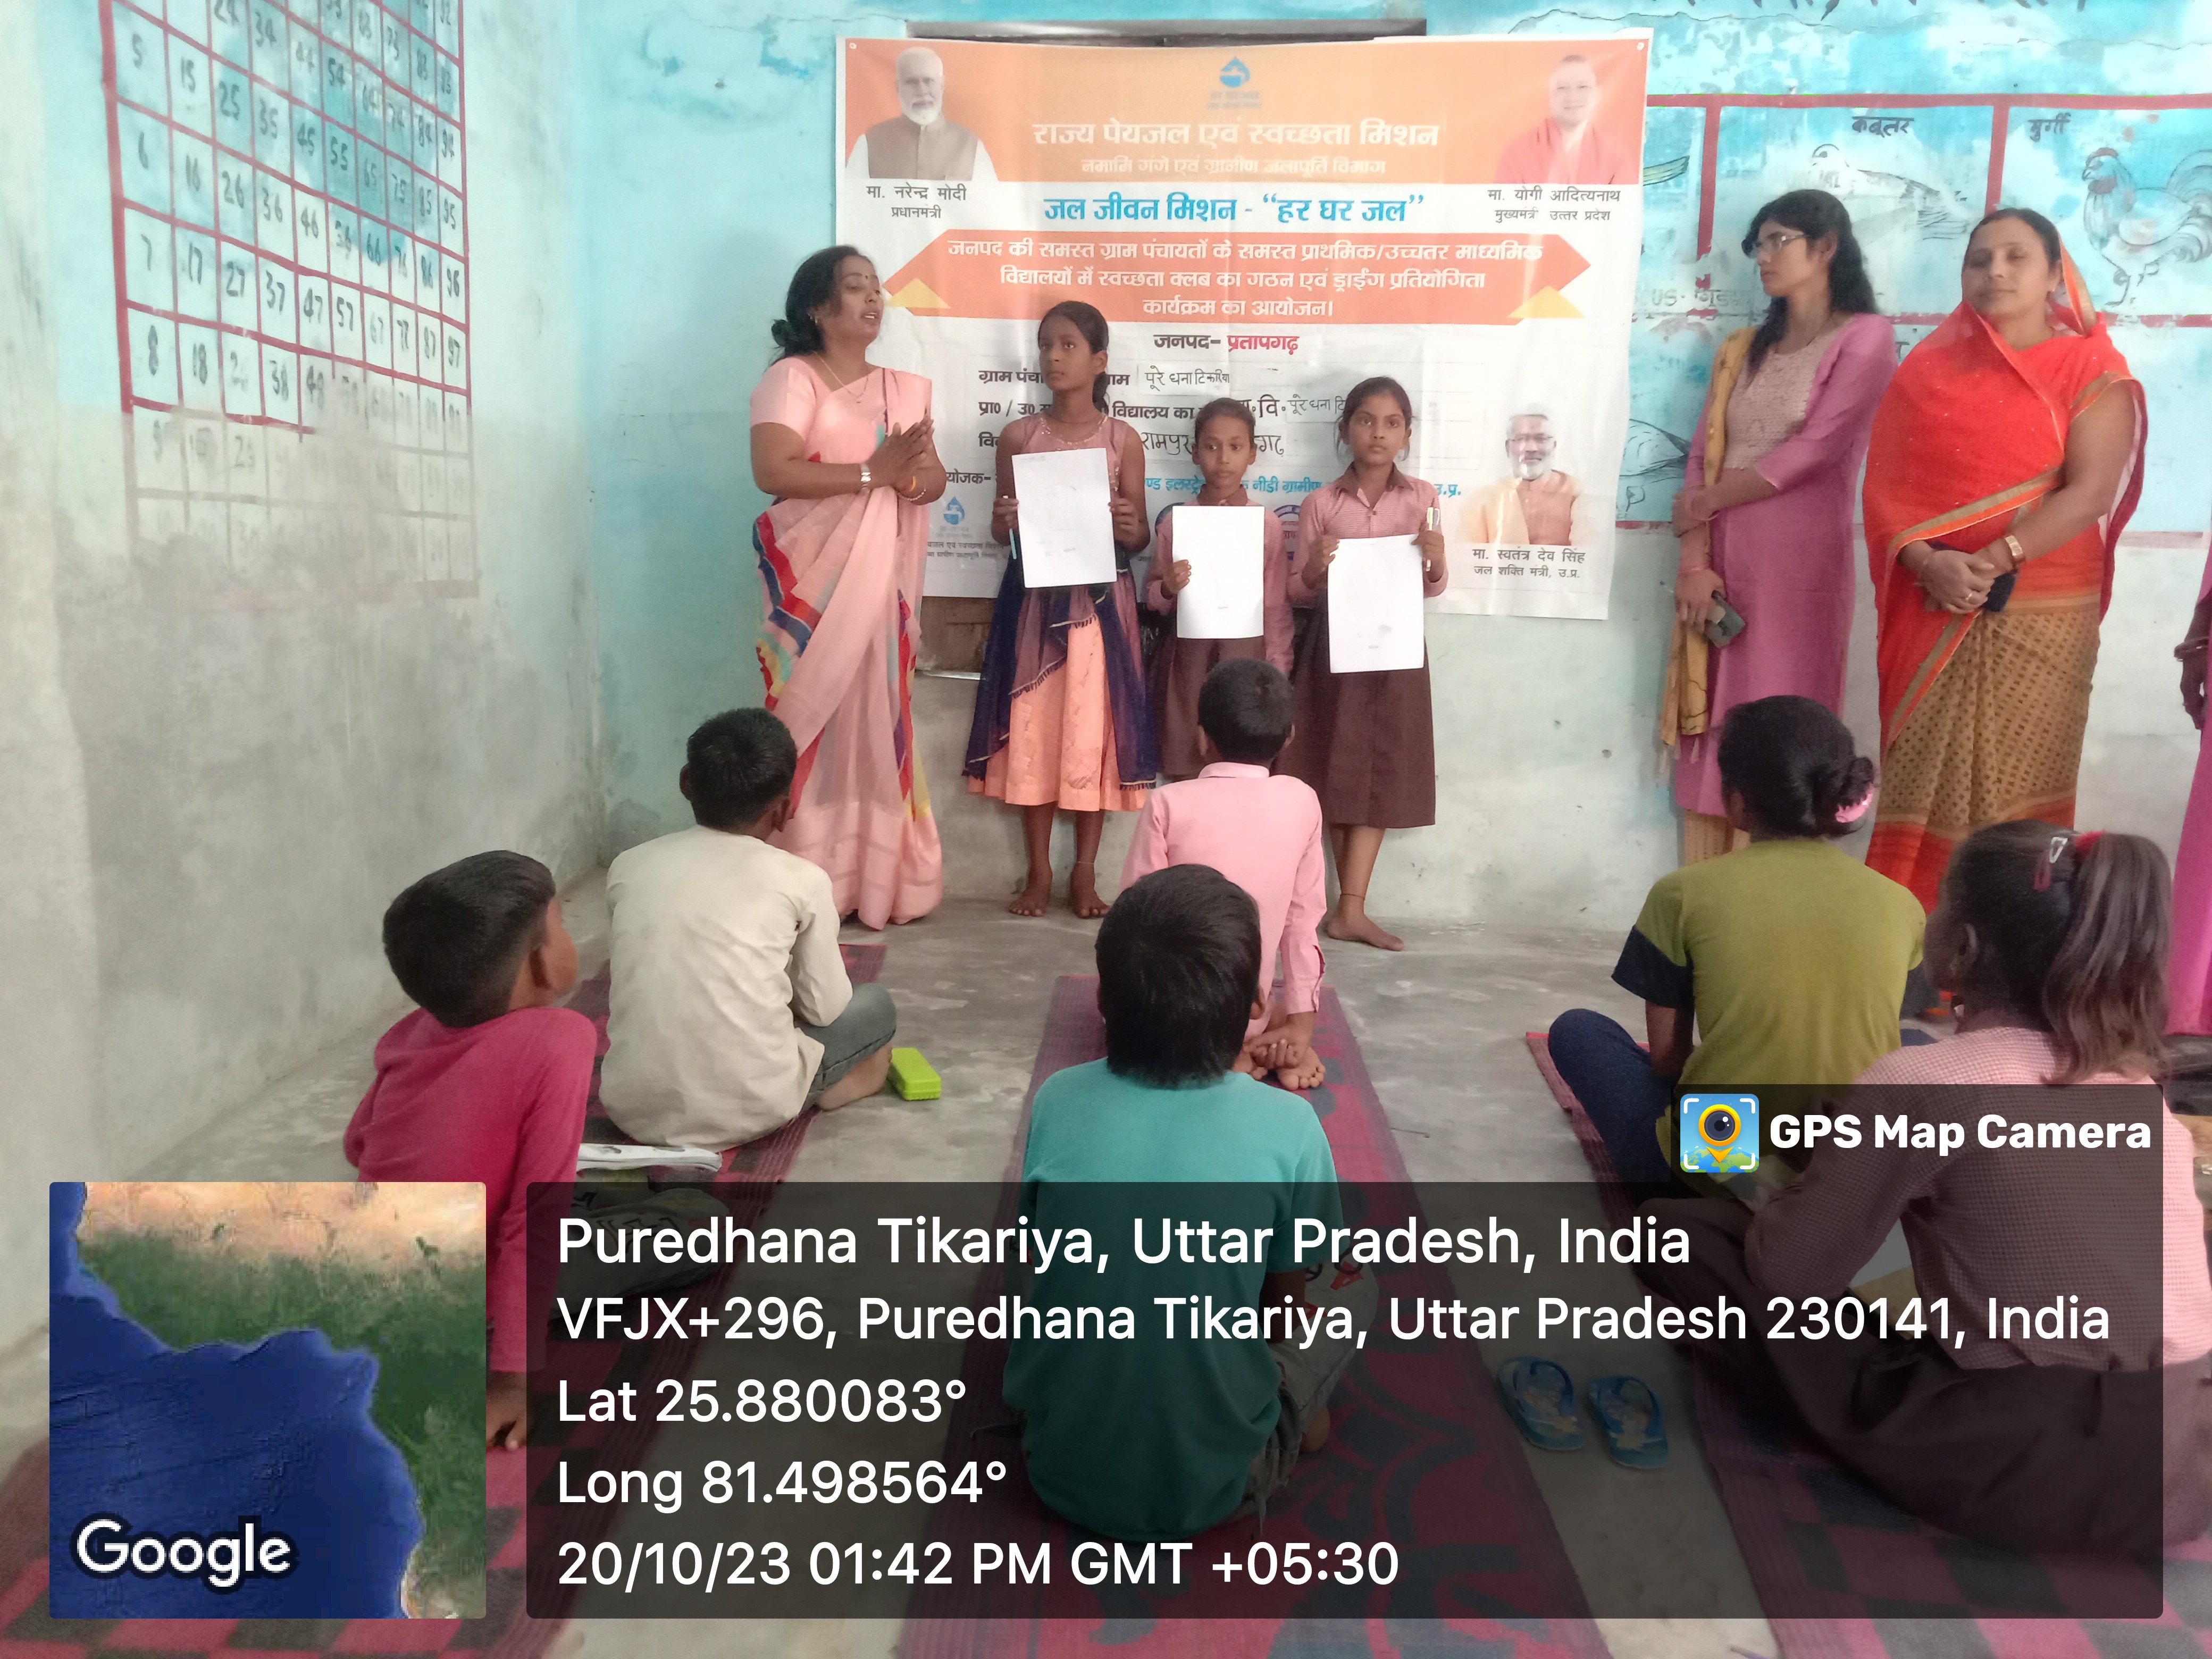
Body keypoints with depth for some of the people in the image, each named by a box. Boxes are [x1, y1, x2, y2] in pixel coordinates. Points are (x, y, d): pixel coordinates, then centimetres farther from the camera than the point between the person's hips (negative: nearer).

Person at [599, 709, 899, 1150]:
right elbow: (824, 1009, 5)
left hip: (634, 1110, 3)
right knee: (875, 1006, 24)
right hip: (748, 1111, -3)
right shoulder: (803, 880, -4)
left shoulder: (627, 867, 5)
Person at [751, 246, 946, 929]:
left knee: (881, 722, 3)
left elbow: (935, 479, 13)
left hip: (882, 579, 5)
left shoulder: (903, 389, 17)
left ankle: (880, 878, 9)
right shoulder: (792, 377, -2)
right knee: (818, 717, -6)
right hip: (814, 578, -5)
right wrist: (872, 472, -17)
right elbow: (770, 470, -15)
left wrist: (913, 476, -11)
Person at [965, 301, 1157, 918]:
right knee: (1032, 728, 3)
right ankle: (1038, 871, 16)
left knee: (1096, 728, 1)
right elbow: (1001, 529, 9)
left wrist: (1131, 529, -17)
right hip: (1035, 599, 1)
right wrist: (1005, 522, -13)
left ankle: (1085, 872, 14)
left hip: (1100, 602, -1)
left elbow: (1139, 538, 4)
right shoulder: (1019, 436, 4)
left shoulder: (1123, 439, 2)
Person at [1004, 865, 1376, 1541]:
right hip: (1208, 1487, -1)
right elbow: (1288, 1300, 0)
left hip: (1057, 1469, 2)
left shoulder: (1057, 1102, -10)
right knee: (1353, 1281, 16)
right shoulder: (1288, 1127, -16)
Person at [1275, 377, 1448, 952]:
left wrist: (1436, 564, -13)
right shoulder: (1321, 503, -2)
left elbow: (1431, 590, 8)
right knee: (1340, 769, 3)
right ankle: (1353, 905, 14)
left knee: (1380, 772, 0)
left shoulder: (1422, 498, 2)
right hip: (1336, 644, -1)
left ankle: (1351, 908, 2)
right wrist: (1316, 569, -18)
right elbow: (1298, 590, 2)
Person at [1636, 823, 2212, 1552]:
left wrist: (1777, 1197, 13)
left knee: (1674, 1231, -1)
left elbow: (1788, 1275, -9)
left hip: (2019, 1472, -6)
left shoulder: (1922, 1083, -12)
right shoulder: (2134, 1083, 6)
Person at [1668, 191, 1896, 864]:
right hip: (1722, 559, 5)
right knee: (1711, 731, 2)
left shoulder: (1865, 338, 1)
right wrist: (1694, 560, -6)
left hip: (1799, 563, -5)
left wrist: (1708, 502, -4)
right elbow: (1703, 456, 7)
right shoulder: (1742, 349, 18)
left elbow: (1815, 450, -10)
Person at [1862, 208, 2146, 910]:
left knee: (2018, 784, -1)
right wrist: (1930, 563, -16)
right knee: (1921, 784, 1)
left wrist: (1993, 561, -21)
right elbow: (1887, 484, 1)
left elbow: (2091, 492, -9)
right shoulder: (1930, 367, 10)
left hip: (2041, 613, -2)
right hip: (1931, 610, 2)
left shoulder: (2091, 371, 3)